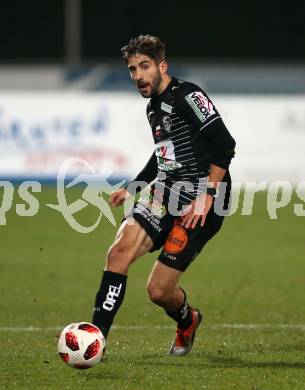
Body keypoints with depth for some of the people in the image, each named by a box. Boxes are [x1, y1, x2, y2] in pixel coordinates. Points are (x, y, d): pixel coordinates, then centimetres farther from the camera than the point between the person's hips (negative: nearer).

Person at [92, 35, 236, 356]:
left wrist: (207, 196, -22)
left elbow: (225, 144, -17)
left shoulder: (187, 96, -10)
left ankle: (186, 322, 30)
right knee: (120, 250, -19)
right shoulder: (154, 107, 17)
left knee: (159, 291, -7)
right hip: (164, 196, 8)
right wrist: (133, 187, 33)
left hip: (198, 206, -8)